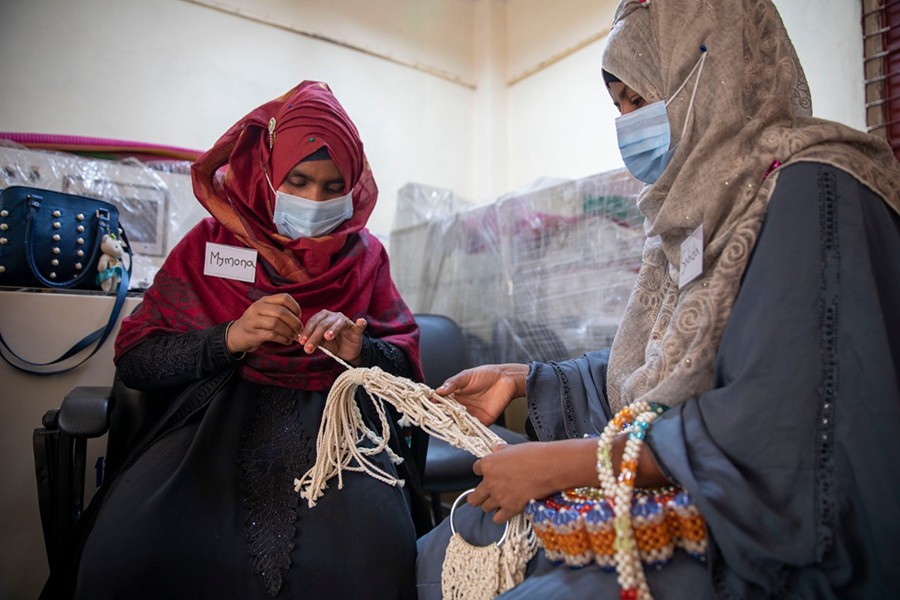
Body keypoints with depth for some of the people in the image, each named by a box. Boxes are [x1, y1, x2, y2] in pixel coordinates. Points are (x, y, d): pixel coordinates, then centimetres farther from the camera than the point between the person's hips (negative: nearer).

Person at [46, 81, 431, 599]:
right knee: (130, 545, -28)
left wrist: (360, 351, -14)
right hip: (221, 409, 1)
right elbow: (134, 359, 3)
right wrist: (229, 339, -14)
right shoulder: (211, 243, 11)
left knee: (370, 549, -30)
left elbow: (407, 362, 8)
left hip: (333, 416, 0)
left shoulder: (364, 254, 13)